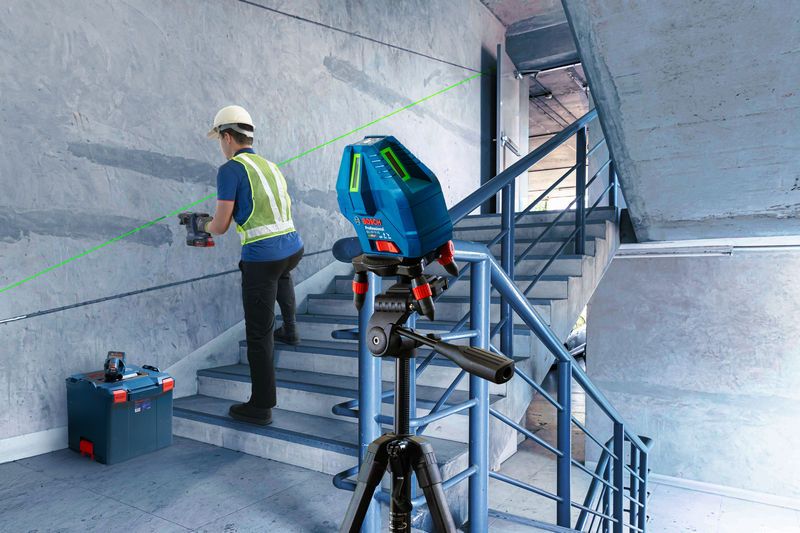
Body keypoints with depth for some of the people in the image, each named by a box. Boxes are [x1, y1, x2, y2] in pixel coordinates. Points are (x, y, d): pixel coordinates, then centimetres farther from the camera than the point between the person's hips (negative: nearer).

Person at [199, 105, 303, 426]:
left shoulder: (230, 169, -6)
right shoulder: (271, 166, 18)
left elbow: (220, 227, -6)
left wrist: (206, 225, 18)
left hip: (261, 257, -7)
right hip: (294, 248, 8)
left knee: (259, 334, 4)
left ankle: (261, 406, 14)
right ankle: (290, 330, 50)